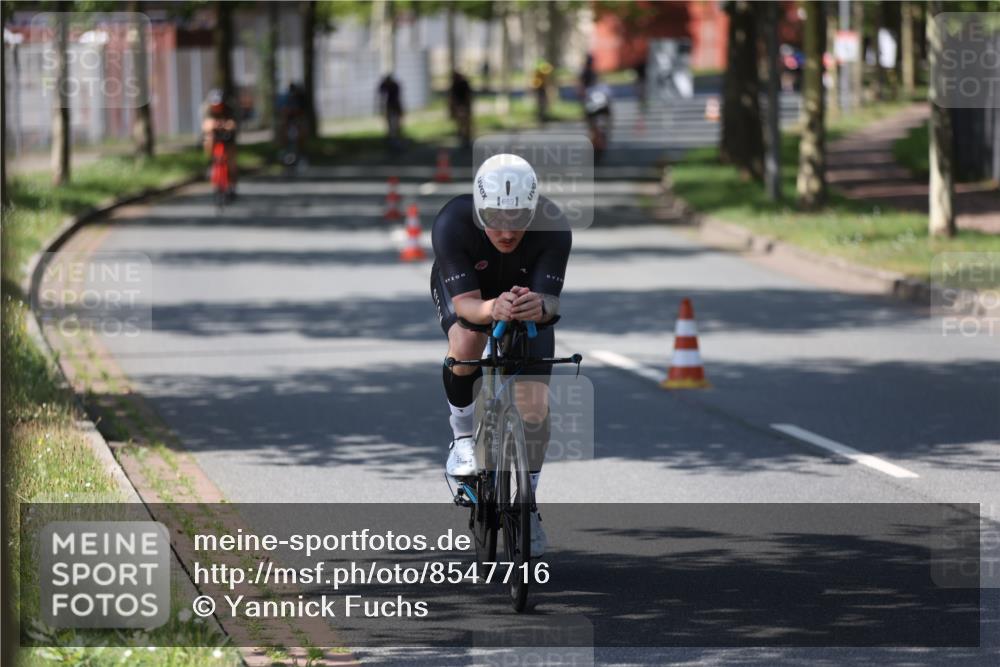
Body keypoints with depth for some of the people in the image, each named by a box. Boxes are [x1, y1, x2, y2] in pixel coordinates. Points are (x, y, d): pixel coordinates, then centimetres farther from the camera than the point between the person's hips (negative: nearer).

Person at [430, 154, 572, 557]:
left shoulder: (553, 227, -34)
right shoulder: (452, 224, -37)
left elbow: (550, 301, -37)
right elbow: (465, 304, -40)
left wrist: (538, 306, -61)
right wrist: (492, 309, -62)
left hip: (527, 296, 1)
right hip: (464, 291, -1)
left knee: (534, 403, -9)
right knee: (467, 346, -35)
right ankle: (463, 434, -7)